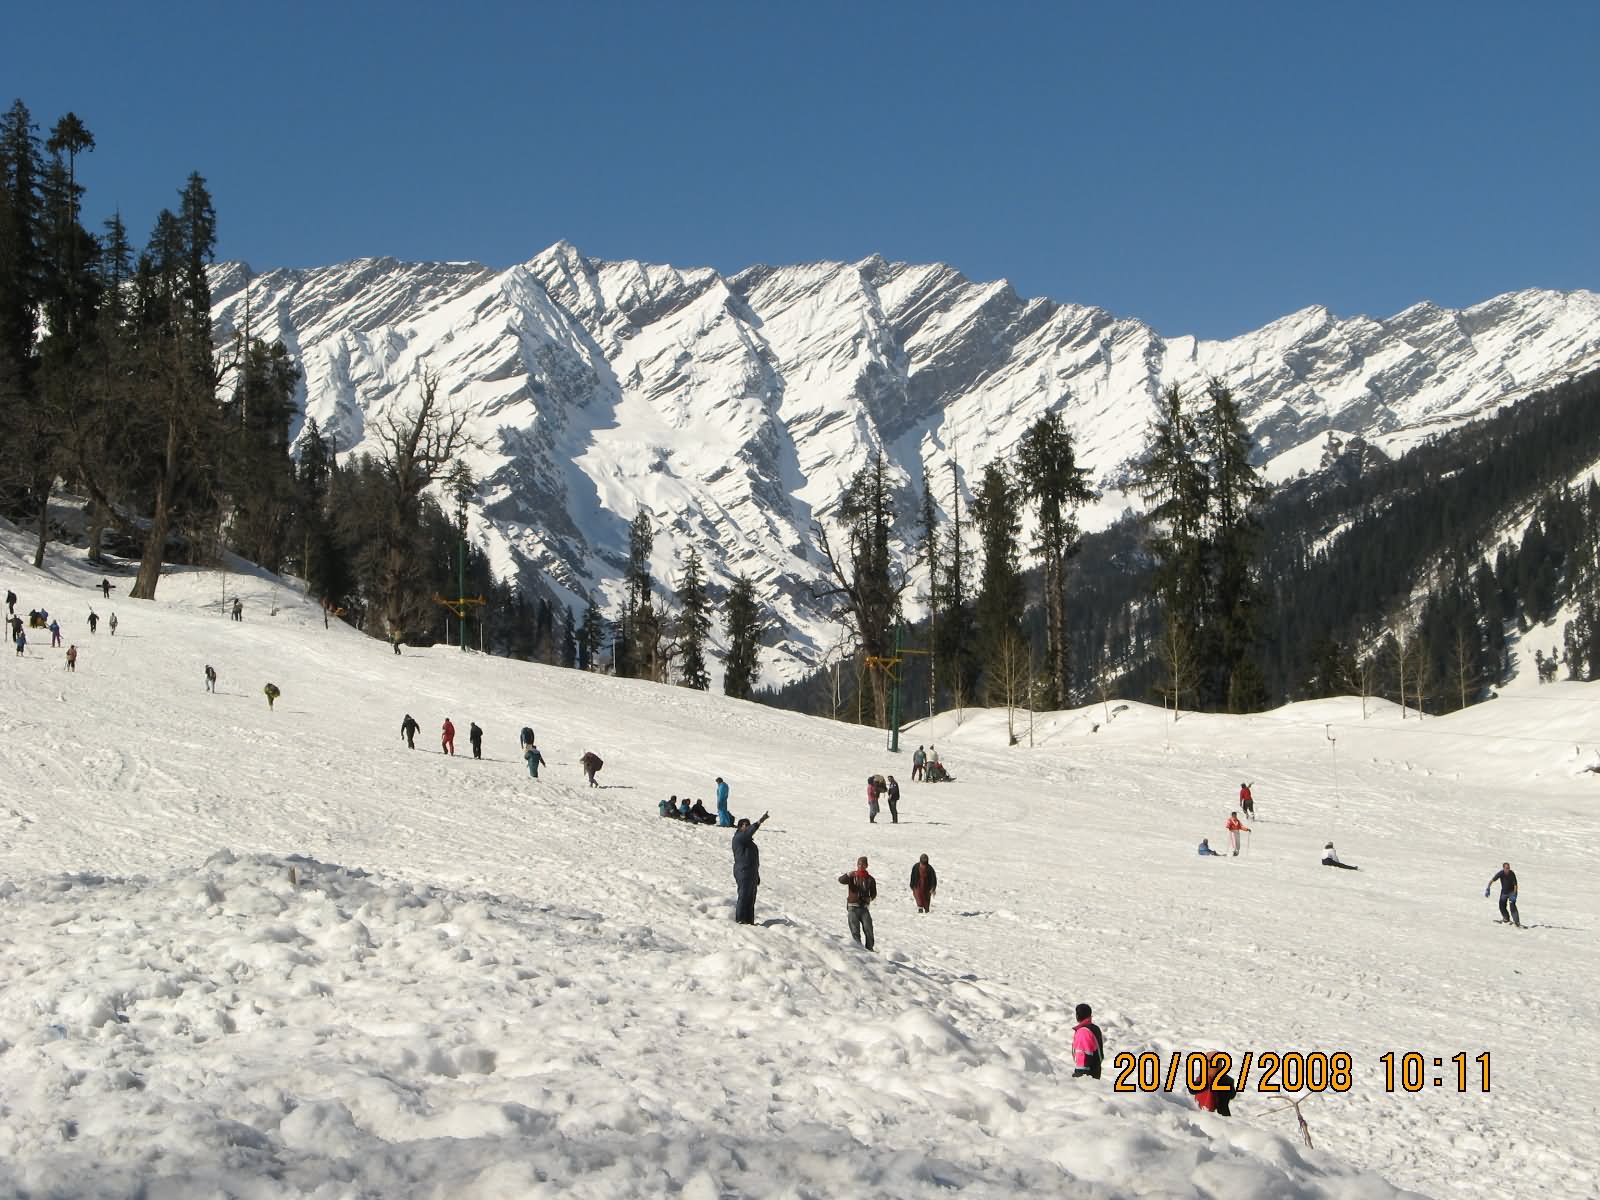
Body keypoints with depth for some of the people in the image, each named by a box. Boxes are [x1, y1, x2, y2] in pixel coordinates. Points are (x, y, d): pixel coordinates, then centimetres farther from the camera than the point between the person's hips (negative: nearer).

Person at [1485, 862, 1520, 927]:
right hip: (1504, 892, 3)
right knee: (1502, 906, 7)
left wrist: (1514, 895, -27)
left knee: (1512, 906, -18)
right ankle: (1506, 918, 35)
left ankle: (1517, 922, -17)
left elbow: (1515, 885, -20)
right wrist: (1487, 889, -28)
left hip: (1511, 891, -3)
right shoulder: (1500, 873, -20)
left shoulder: (1512, 873, -22)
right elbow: (1492, 880, -18)